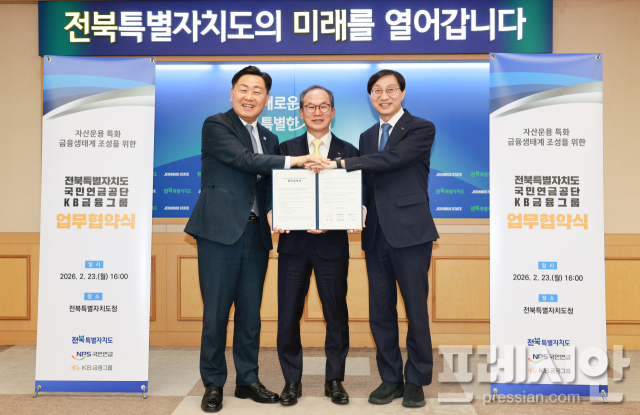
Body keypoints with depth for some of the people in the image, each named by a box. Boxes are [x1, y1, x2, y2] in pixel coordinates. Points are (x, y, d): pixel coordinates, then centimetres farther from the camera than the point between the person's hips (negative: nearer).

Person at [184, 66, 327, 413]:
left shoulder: (269, 139, 19)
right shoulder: (215, 125, 0)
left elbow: (270, 185, 16)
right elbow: (244, 160, -16)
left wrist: (272, 212, -5)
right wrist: (294, 160, -20)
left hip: (256, 233, 6)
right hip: (221, 230, -5)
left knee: (251, 311, 10)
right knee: (216, 311, 0)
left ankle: (247, 380, 23)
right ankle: (213, 384, 15)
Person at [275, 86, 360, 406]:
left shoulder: (348, 151, 7)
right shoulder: (287, 149, 10)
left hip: (332, 244, 0)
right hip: (294, 241, 1)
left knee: (336, 313, 7)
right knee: (289, 314, 5)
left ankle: (334, 379, 25)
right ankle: (292, 380, 22)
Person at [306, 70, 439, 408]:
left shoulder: (421, 129, 0)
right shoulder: (367, 136, 19)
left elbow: (392, 158, -18)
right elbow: (364, 180, 14)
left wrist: (339, 163, -20)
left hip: (410, 231, -5)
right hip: (376, 234, 6)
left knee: (416, 309, 3)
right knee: (380, 310, 9)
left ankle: (416, 381, 18)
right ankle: (390, 379, 22)